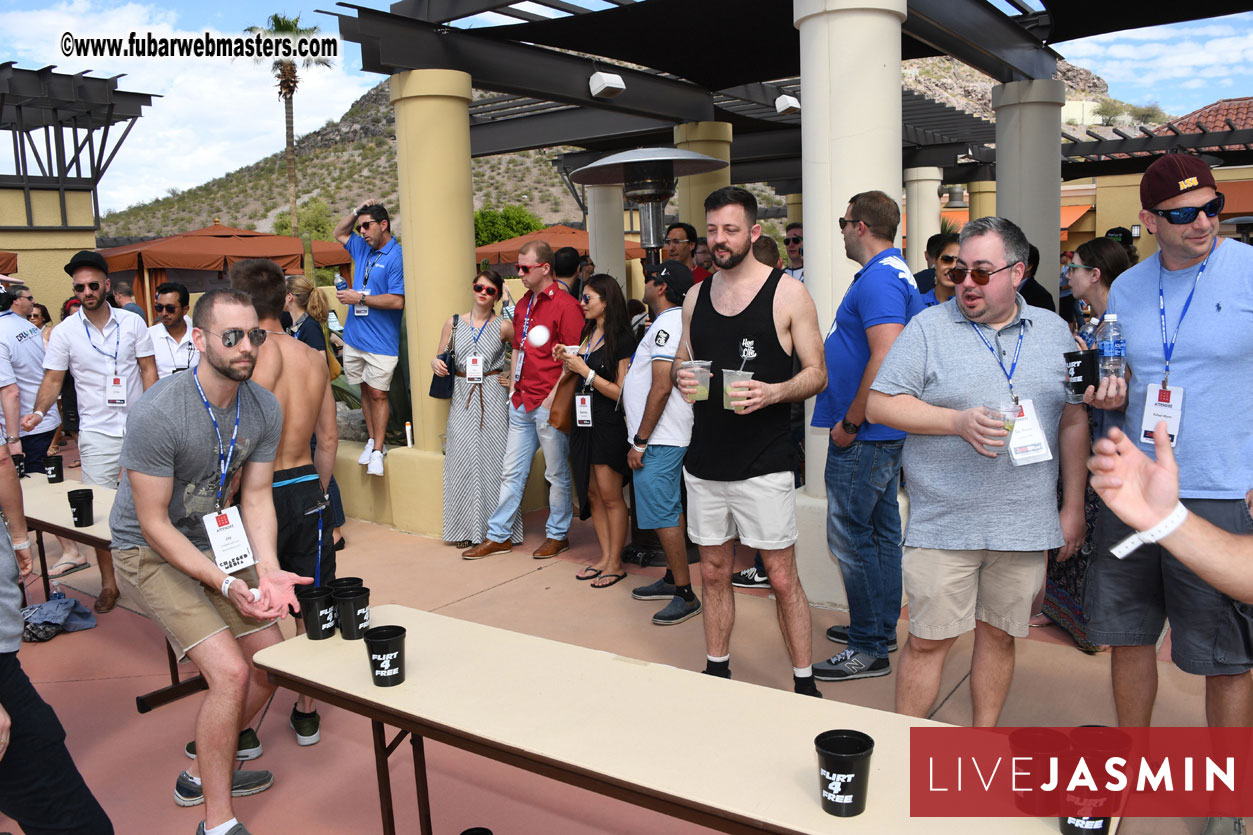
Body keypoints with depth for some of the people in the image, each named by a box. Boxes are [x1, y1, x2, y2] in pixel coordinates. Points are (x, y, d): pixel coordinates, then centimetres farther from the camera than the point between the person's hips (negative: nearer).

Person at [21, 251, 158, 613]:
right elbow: (52, 380, 2)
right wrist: (39, 412, -17)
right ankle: (108, 582, 13)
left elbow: (148, 369, 2)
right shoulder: (64, 332, -1)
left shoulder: (132, 322, 0)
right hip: (97, 432, 0)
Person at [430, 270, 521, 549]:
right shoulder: (453, 323, 8)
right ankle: (467, 528, 10)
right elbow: (441, 359, 14)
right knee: (462, 458, 0)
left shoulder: (504, 326, 1)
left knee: (493, 458, -3)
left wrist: (514, 377, -2)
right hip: (462, 398, 2)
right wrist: (435, 364, -7)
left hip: (492, 398, -2)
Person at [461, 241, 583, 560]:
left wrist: (554, 396, -16)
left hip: (550, 404, -8)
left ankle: (558, 535, 20)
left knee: (557, 473, 5)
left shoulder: (565, 305, -11)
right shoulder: (522, 304, 15)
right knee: (512, 471, 12)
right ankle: (498, 536, 20)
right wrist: (513, 389, 15)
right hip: (521, 402, 8)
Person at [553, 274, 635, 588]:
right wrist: (568, 364, 4)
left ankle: (615, 563, 8)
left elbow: (620, 391, -14)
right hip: (583, 421, 8)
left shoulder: (622, 338, -11)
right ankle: (605, 556, 19)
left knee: (610, 496, -1)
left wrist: (584, 370, -14)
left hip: (608, 424, -8)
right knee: (591, 494, 10)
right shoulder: (587, 334, 13)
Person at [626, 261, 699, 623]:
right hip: (666, 438, 11)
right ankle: (672, 579, 28)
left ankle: (686, 596, -1)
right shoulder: (671, 322, 17)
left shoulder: (668, 324, -16)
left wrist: (640, 441, -20)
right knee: (669, 511, 17)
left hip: (659, 440, -11)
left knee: (663, 515, -7)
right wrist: (643, 438, 19)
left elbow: (661, 387, -23)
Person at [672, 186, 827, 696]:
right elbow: (679, 363, 19)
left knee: (782, 578, 2)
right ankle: (716, 673, 29)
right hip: (704, 459, 5)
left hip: (763, 463, -4)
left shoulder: (787, 293, -3)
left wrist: (771, 393, -23)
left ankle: (804, 683, 16)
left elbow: (817, 372, -4)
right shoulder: (696, 296, 11)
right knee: (714, 572, 14)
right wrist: (680, 377, -5)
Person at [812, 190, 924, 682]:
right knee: (881, 530, 17)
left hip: (863, 437, -11)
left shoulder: (878, 280, -19)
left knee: (851, 538, -3)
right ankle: (881, 628, 30)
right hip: (884, 432, 11)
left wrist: (850, 423, -21)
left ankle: (869, 649, 6)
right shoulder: (896, 274, 15)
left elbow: (886, 359, -29)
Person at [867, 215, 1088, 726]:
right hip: (944, 524, -3)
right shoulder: (929, 328, 0)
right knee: (928, 640, 1)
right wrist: (958, 421, -16)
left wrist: (1073, 507, 10)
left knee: (1000, 635, 14)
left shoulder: (1054, 332, 11)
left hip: (1026, 524, 3)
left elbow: (1073, 422, 14)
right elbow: (880, 405, -6)